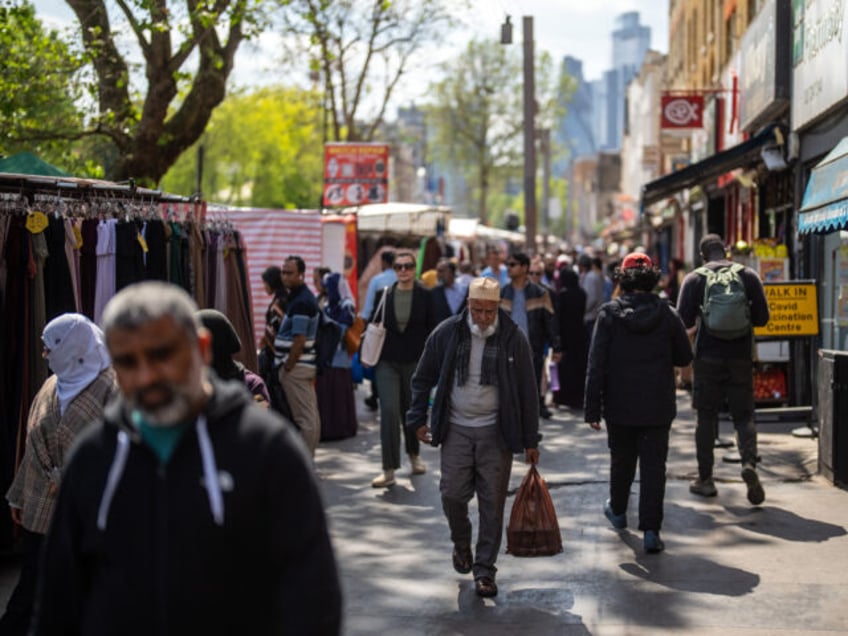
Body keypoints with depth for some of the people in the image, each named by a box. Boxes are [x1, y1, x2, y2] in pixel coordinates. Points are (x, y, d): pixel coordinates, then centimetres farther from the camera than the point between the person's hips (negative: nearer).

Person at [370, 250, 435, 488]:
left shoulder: (424, 296, -1)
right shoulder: (384, 295, 3)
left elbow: (430, 329, 1)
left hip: (415, 361, 0)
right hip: (387, 362, 0)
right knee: (389, 411, -10)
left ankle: (414, 455, 39)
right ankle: (389, 470, -9)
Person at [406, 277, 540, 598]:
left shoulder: (513, 338, -5)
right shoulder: (447, 333, -4)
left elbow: (528, 391, 1)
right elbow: (423, 378, 9)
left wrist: (530, 440, 2)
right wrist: (417, 420, 5)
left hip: (496, 432, -1)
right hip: (456, 429, 1)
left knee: (492, 502, 0)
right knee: (452, 493, -4)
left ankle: (484, 571, 11)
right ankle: (461, 543, 27)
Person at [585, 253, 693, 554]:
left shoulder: (609, 313, -9)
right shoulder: (667, 314, -6)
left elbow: (596, 364, -10)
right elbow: (684, 357, 4)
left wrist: (592, 408, -6)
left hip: (620, 405, 1)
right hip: (657, 406, 0)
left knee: (621, 460, 20)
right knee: (654, 466, 2)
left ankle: (617, 511, 41)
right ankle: (651, 529, -6)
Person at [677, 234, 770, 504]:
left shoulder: (694, 279, -2)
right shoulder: (748, 276, 2)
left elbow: (683, 320, -4)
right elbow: (762, 317, 1)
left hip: (708, 356, -1)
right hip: (741, 356, 1)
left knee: (706, 416, 8)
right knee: (743, 415, 7)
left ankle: (705, 479, 11)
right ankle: (749, 462, -18)